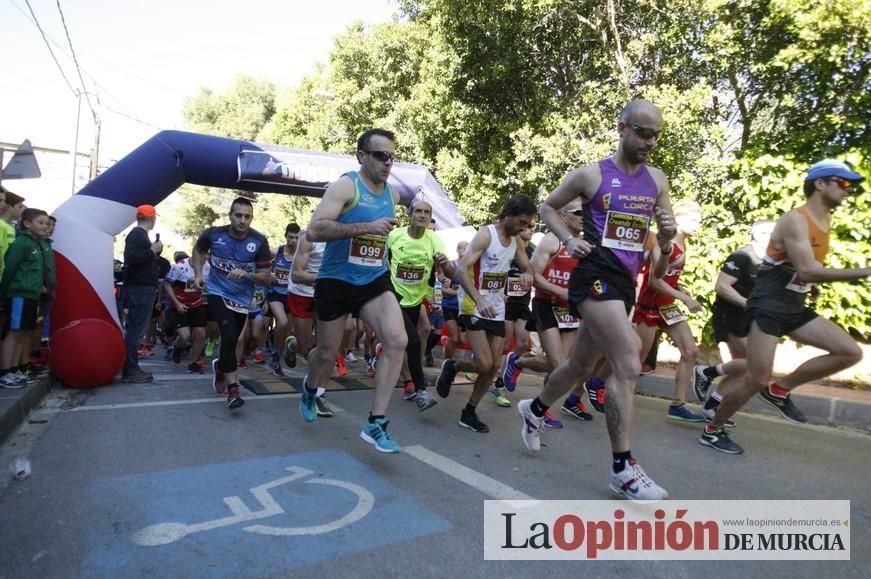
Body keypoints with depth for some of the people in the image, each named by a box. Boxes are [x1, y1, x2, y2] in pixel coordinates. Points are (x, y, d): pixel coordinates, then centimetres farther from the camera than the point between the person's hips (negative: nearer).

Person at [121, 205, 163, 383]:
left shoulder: (140, 234, 17)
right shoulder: (137, 235, -12)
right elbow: (130, 258, -25)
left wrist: (154, 253, 12)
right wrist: (152, 250, -17)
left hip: (143, 288, 10)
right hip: (140, 289, -10)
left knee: (135, 329, 11)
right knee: (135, 330, -8)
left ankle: (132, 368, 17)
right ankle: (130, 370, -6)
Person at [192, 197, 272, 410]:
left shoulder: (259, 242, -14)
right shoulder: (213, 234, -12)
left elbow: (266, 278, -10)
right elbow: (198, 250, 13)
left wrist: (246, 274, -27)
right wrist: (198, 274, 1)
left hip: (242, 299, 2)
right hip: (217, 293, -2)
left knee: (231, 341, 16)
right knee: (229, 336, -22)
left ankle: (220, 366, 51)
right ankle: (233, 389, -14)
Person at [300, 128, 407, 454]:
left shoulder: (392, 194, 8)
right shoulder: (345, 186, -13)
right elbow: (314, 231, -26)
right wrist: (367, 227, -31)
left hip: (375, 282, 5)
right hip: (336, 281, -4)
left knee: (397, 341, -18)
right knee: (328, 353, 10)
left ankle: (376, 424, -10)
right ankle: (310, 388, 48)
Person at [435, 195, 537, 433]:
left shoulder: (517, 241, 7)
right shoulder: (485, 235, -15)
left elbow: (528, 267, 18)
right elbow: (461, 270, -23)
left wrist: (527, 274, -9)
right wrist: (479, 300, -38)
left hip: (497, 310, 7)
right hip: (475, 307, -7)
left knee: (494, 365, 5)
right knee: (484, 364, -14)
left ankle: (469, 413, 18)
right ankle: (451, 367, 17)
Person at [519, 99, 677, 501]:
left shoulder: (657, 180, 11)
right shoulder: (590, 175, -3)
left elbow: (665, 244, 14)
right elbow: (548, 206, 10)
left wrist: (667, 235, -9)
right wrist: (568, 240, -5)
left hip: (626, 281, 7)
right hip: (596, 277, -6)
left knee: (581, 365, 18)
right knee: (628, 365, -18)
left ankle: (534, 410, 43)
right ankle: (623, 468, -6)